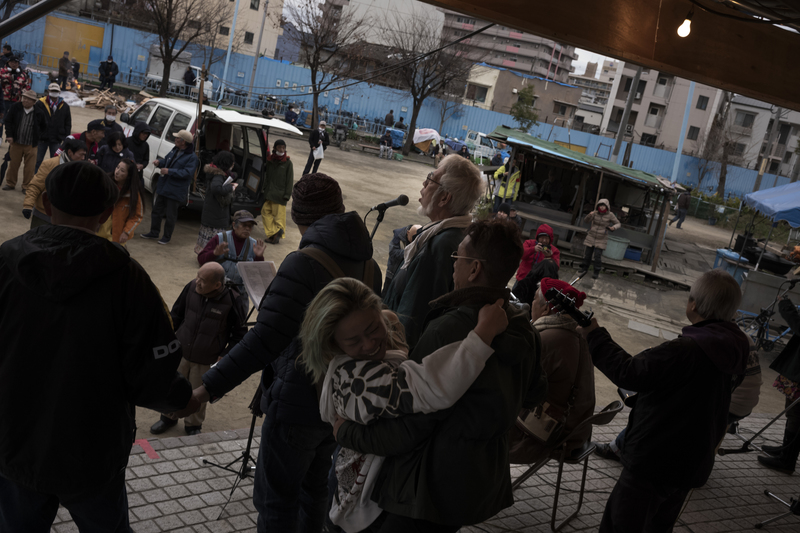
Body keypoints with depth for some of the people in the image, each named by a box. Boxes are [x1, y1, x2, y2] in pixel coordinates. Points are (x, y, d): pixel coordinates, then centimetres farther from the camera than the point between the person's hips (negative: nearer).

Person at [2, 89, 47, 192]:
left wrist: (38, 136, -1)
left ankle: (26, 186, 15)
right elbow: (8, 121, 3)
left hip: (31, 145, -1)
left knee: (29, 167, 2)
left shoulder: (39, 113, -6)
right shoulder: (15, 108, -3)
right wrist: (9, 135, -4)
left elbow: (44, 127, 8)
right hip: (16, 143, 1)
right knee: (13, 164, 12)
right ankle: (10, 183, 27)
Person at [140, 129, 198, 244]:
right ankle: (154, 232, 29)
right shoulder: (174, 151, 10)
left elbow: (187, 173, -23)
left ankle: (167, 237, 17)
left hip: (175, 191, -8)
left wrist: (169, 171, -26)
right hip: (163, 187, 8)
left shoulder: (192, 157, -14)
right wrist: (159, 162, 0)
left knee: (170, 215, 3)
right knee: (157, 210, 15)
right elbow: (166, 161, 24)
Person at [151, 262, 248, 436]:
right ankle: (169, 417, 46)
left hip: (207, 361, -3)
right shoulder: (192, 287, -13)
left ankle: (193, 426, 40)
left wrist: (224, 356, -11)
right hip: (180, 352, 3)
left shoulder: (233, 301, -22)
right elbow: (177, 313, 6)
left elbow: (239, 334, -7)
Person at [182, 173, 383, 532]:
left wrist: (208, 388, -28)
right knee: (314, 489, 23)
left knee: (276, 500, 5)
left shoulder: (305, 264, -22)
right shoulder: (368, 264, 2)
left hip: (298, 403, -8)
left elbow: (265, 340, -29)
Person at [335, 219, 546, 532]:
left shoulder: (448, 330, -26)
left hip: (429, 492, -8)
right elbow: (535, 394, 18)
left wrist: (347, 433, -9)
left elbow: (407, 429, -24)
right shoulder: (523, 330, 0)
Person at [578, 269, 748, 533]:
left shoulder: (686, 349, -28)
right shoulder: (730, 349, 0)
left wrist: (594, 336, -15)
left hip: (653, 462, -9)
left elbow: (629, 373, -25)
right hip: (694, 463, 9)